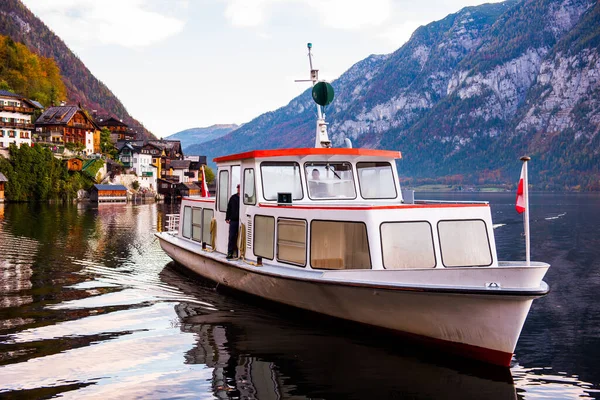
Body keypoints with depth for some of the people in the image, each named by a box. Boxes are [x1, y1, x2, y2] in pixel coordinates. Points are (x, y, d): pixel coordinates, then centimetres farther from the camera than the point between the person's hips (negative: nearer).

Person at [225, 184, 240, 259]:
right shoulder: (233, 198, 11)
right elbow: (229, 208, 14)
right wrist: (227, 218, 8)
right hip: (233, 220, 2)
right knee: (232, 237, 0)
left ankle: (239, 253, 10)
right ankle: (230, 253, 3)